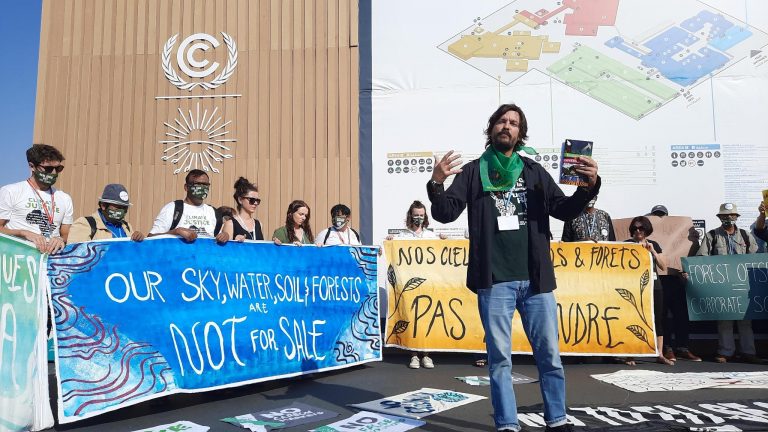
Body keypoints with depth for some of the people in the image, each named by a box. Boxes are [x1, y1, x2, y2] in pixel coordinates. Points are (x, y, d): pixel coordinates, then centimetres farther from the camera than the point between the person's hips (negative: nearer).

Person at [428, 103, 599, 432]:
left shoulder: (534, 171, 12)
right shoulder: (473, 172, 7)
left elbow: (565, 210, 10)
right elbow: (445, 214, -2)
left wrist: (589, 186, -8)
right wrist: (436, 184, -22)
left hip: (535, 280, 2)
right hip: (494, 281, -2)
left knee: (549, 355, 9)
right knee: (500, 358, 5)